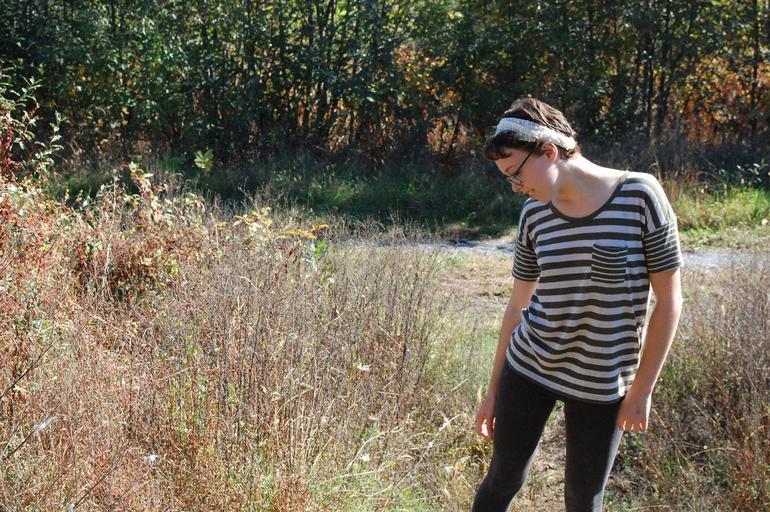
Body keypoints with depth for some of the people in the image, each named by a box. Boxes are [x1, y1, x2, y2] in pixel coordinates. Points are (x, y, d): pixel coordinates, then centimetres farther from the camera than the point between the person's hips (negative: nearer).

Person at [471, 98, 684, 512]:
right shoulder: (534, 214, -2)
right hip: (528, 368, 3)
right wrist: (494, 390, 10)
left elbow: (669, 300, -10)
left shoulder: (640, 196, -15)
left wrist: (641, 389, -10)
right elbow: (518, 305, 7)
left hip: (601, 383, -3)